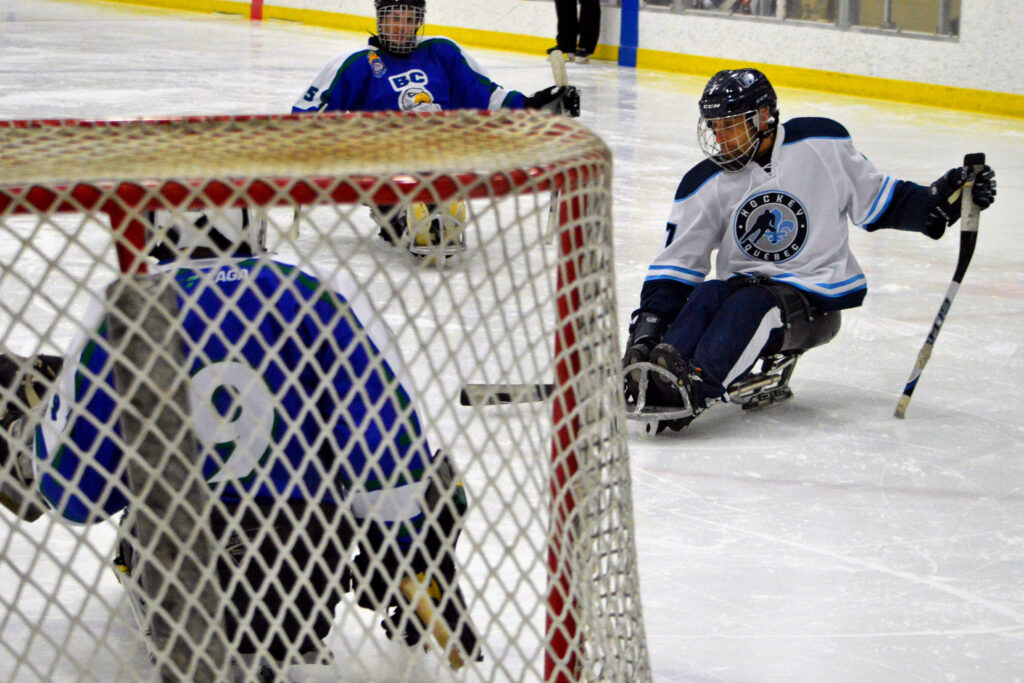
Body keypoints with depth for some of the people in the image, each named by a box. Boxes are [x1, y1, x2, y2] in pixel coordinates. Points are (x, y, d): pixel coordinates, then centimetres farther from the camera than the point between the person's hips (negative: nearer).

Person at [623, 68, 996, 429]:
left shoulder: (822, 145, -2)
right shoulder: (704, 186, 3)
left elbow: (876, 199, 10)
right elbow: (674, 266, 1)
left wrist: (941, 199, -3)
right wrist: (647, 329, -13)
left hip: (818, 296, -3)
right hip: (742, 283, 3)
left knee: (753, 305, -34)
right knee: (705, 297, -30)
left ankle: (695, 386, -58)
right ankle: (654, 380, -51)